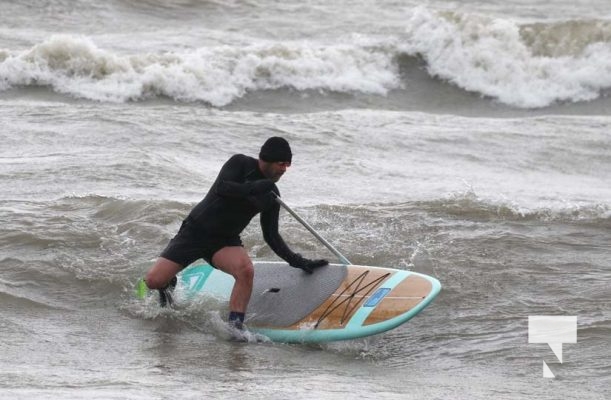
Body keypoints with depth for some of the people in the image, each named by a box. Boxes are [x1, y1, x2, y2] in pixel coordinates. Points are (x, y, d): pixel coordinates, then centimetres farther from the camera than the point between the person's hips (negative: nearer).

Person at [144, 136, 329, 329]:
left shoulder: (271, 196, 3)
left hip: (225, 241, 3)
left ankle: (235, 325, -28)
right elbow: (221, 188, -27)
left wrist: (299, 262, -4)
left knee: (246, 270, -31)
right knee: (154, 280, -13)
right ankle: (168, 285, 23)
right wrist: (256, 187, -31)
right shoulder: (241, 163, -10)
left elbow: (271, 236, 6)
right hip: (195, 231, -3)